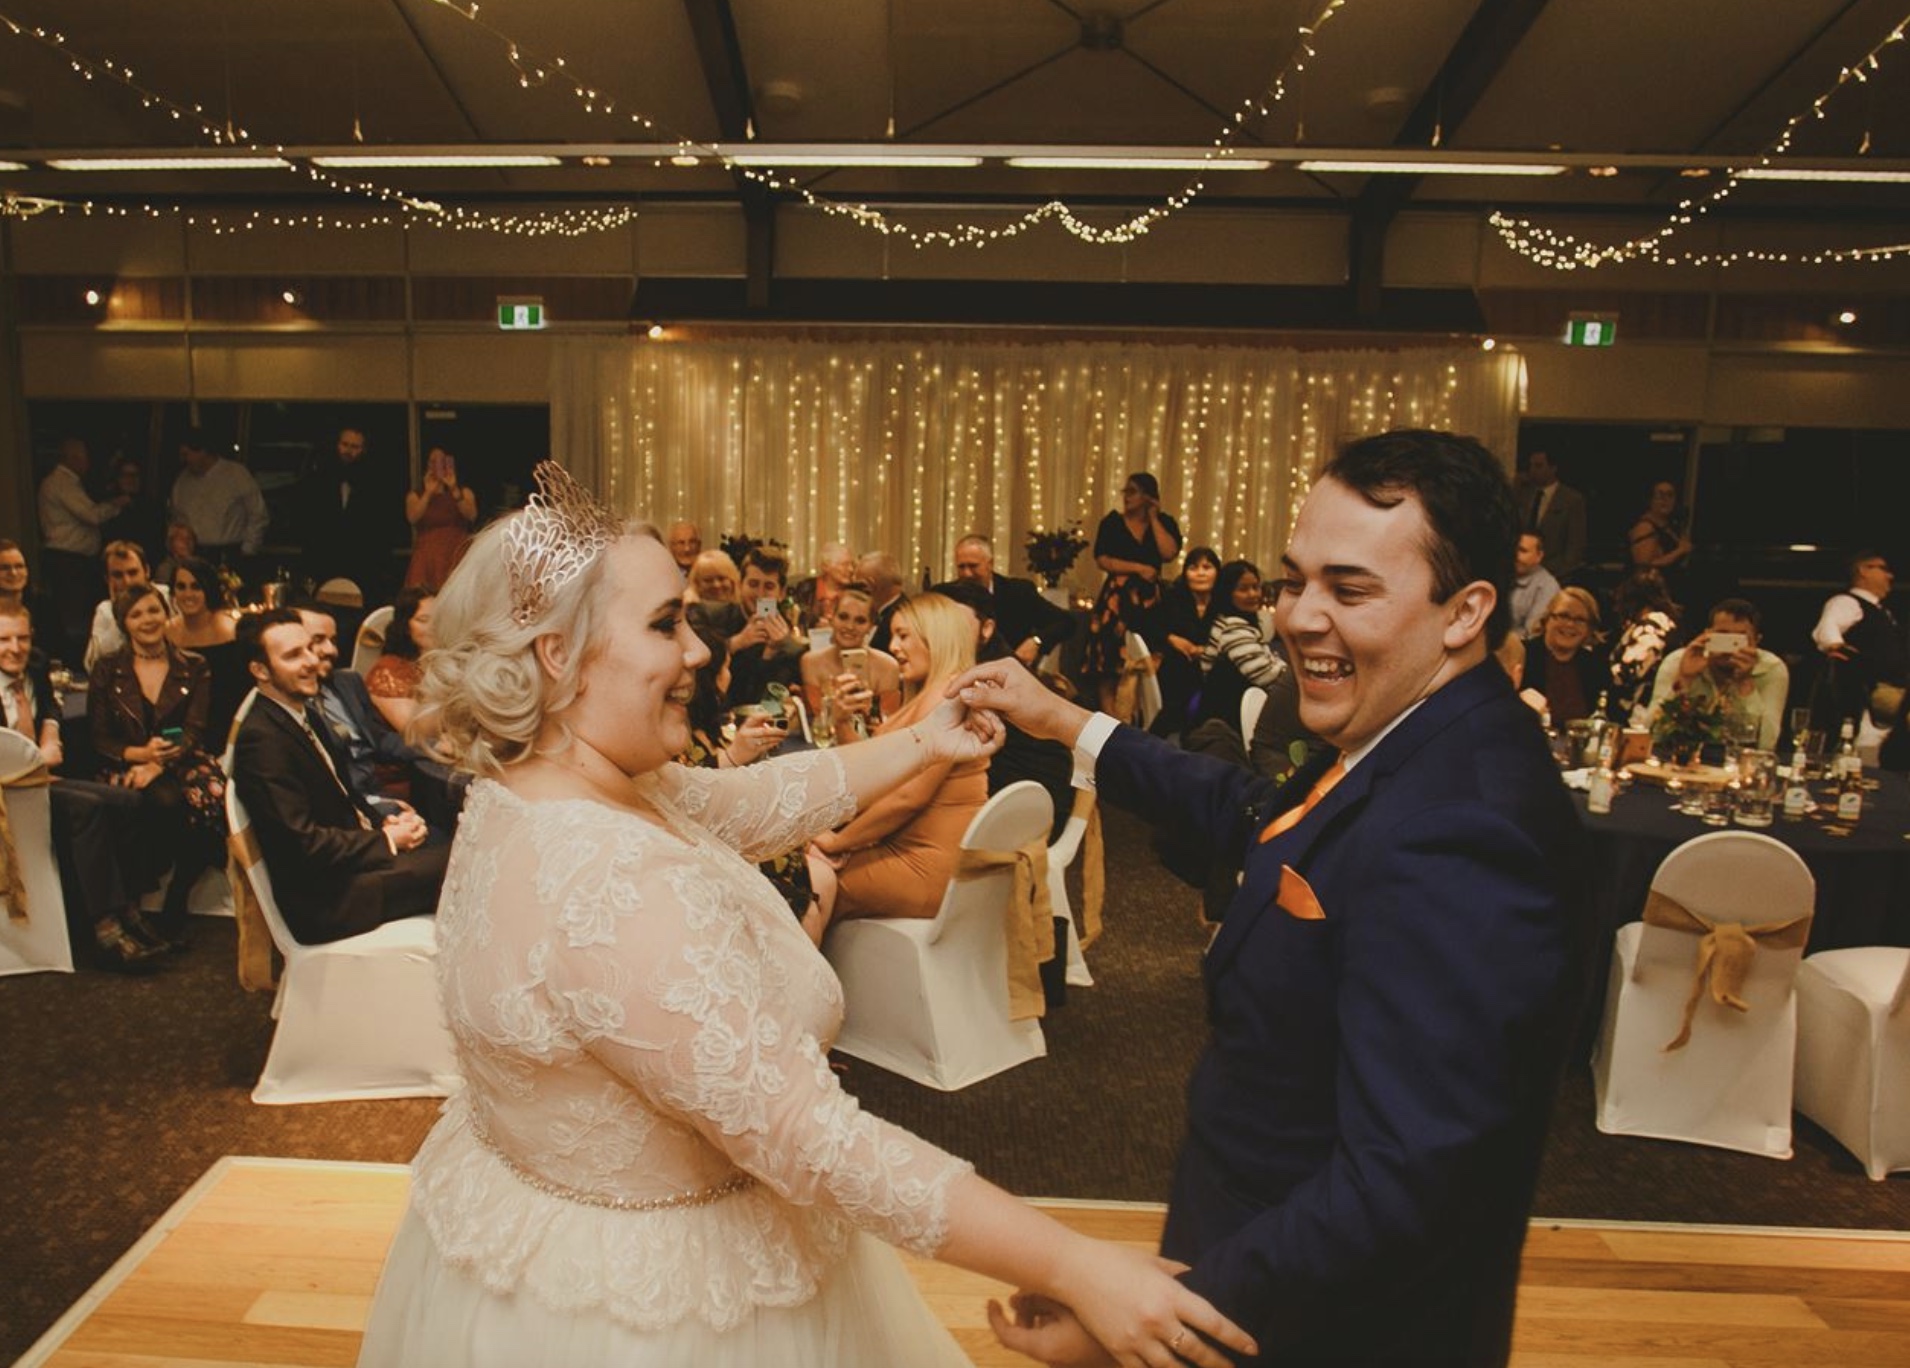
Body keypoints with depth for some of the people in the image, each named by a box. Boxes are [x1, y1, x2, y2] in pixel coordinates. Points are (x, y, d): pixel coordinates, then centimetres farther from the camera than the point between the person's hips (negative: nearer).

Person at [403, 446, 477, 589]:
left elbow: (472, 516, -5)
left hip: (457, 554, 0)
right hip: (428, 555, 0)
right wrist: (429, 493, -11)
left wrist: (454, 489, -14)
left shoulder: (464, 492, 15)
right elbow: (412, 518, -4)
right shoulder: (415, 495, 16)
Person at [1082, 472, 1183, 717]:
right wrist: (1139, 568, -11)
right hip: (1116, 596, -1)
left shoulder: (1164, 522, 8)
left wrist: (1153, 518, -5)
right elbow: (1103, 561, -6)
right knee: (1109, 659, -9)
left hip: (1150, 597, 1)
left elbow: (1169, 553, -10)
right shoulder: (1112, 522, 4)